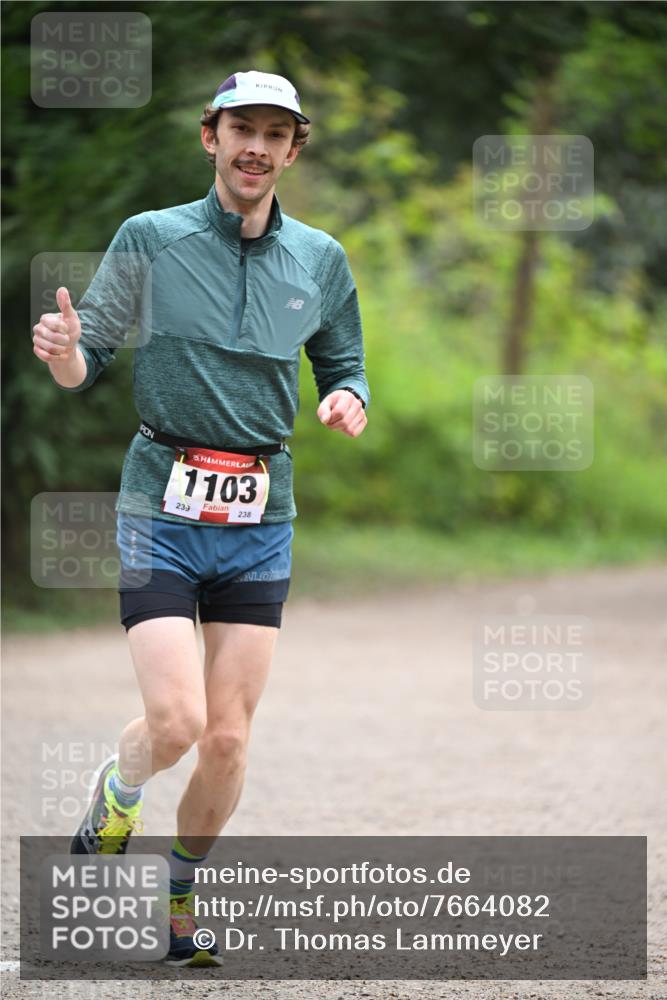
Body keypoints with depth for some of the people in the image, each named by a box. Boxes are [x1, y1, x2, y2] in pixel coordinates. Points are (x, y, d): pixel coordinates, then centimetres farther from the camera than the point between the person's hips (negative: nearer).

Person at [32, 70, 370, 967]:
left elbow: (346, 369, 18)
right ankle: (115, 796, 20)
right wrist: (62, 348, -21)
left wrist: (348, 403, -6)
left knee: (228, 737, 2)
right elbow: (86, 366, 2)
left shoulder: (321, 261, 7)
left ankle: (180, 902, 23)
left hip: (261, 520, 3)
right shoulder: (150, 240, -1)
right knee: (175, 722, -15)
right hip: (163, 506, -3)